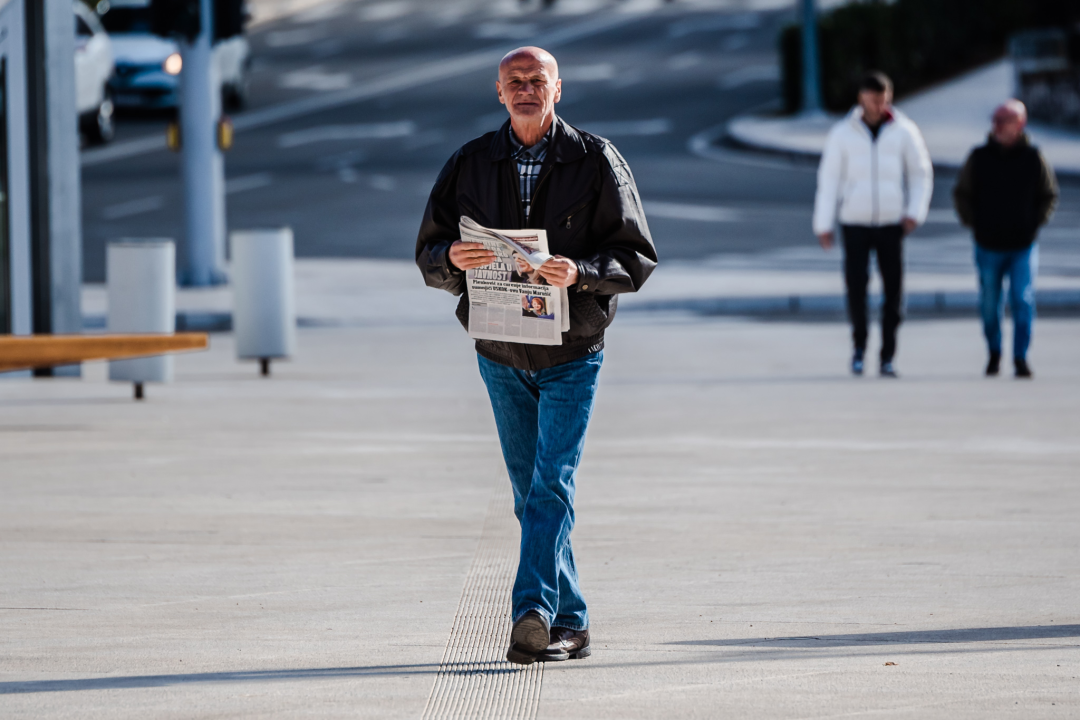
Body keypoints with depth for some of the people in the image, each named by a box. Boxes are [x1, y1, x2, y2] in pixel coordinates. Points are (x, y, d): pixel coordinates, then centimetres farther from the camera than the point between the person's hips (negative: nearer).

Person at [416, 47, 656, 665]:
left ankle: (535, 610, -24)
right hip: (500, 353, 4)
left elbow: (637, 258, -4)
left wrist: (580, 273, -24)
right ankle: (571, 625, 15)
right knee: (532, 494, 7)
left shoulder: (597, 161, -2)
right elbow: (428, 254, 7)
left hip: (573, 353, -4)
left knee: (552, 485, -15)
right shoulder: (471, 164, 6)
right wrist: (453, 258, -18)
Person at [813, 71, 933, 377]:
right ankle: (859, 343, 15)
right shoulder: (843, 133, -2)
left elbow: (921, 174, 6)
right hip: (855, 223, -1)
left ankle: (887, 357, 7)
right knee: (855, 285, -8)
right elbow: (828, 179, 1)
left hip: (891, 223, 1)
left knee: (893, 290, -2)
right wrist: (823, 224, -3)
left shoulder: (904, 131, 0)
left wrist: (915, 212, -7)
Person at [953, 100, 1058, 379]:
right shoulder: (979, 158, 0)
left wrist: (1035, 223, -1)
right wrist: (973, 223, 0)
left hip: (1023, 246, -1)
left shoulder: (1033, 158, -1)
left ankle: (1021, 357, -5)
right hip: (988, 246, 1)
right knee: (989, 304, 7)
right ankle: (994, 353, 25)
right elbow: (962, 194, 10)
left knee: (1023, 301, -9)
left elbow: (1049, 195, 9)